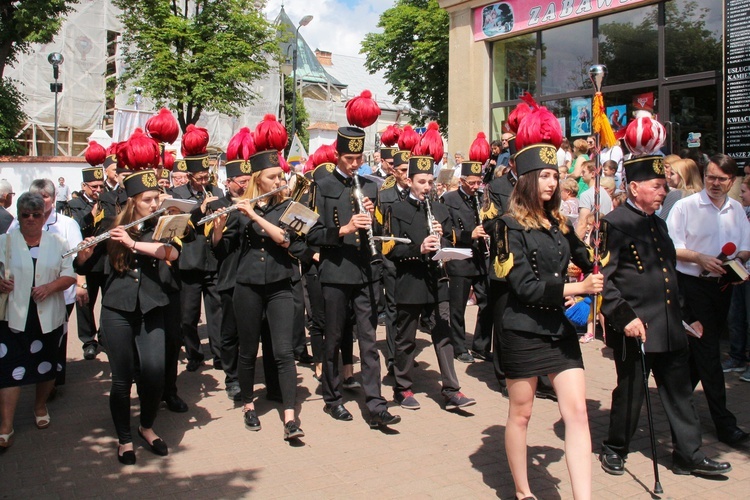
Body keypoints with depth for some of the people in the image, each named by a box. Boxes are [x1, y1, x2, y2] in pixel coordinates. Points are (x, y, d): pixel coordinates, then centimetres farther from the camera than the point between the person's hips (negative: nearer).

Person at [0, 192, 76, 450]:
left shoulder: (57, 242, 4)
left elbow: (70, 275, 1)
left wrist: (50, 287, -16)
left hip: (49, 317, 2)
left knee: (47, 366, 14)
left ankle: (40, 406, 39)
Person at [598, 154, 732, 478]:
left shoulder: (658, 224, 15)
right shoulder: (615, 223, -12)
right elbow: (602, 278, -17)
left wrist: (682, 315, 20)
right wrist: (624, 317, -21)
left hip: (669, 327, 8)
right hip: (635, 326, -8)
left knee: (679, 390, 12)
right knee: (630, 391, 6)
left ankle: (689, 455, 24)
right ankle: (614, 450, 25)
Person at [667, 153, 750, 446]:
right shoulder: (686, 206, -6)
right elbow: (671, 247, -9)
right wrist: (700, 258, -22)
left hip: (723, 286, 6)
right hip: (694, 284, -6)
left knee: (701, 347, 13)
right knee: (707, 350, -5)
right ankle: (723, 422, -2)